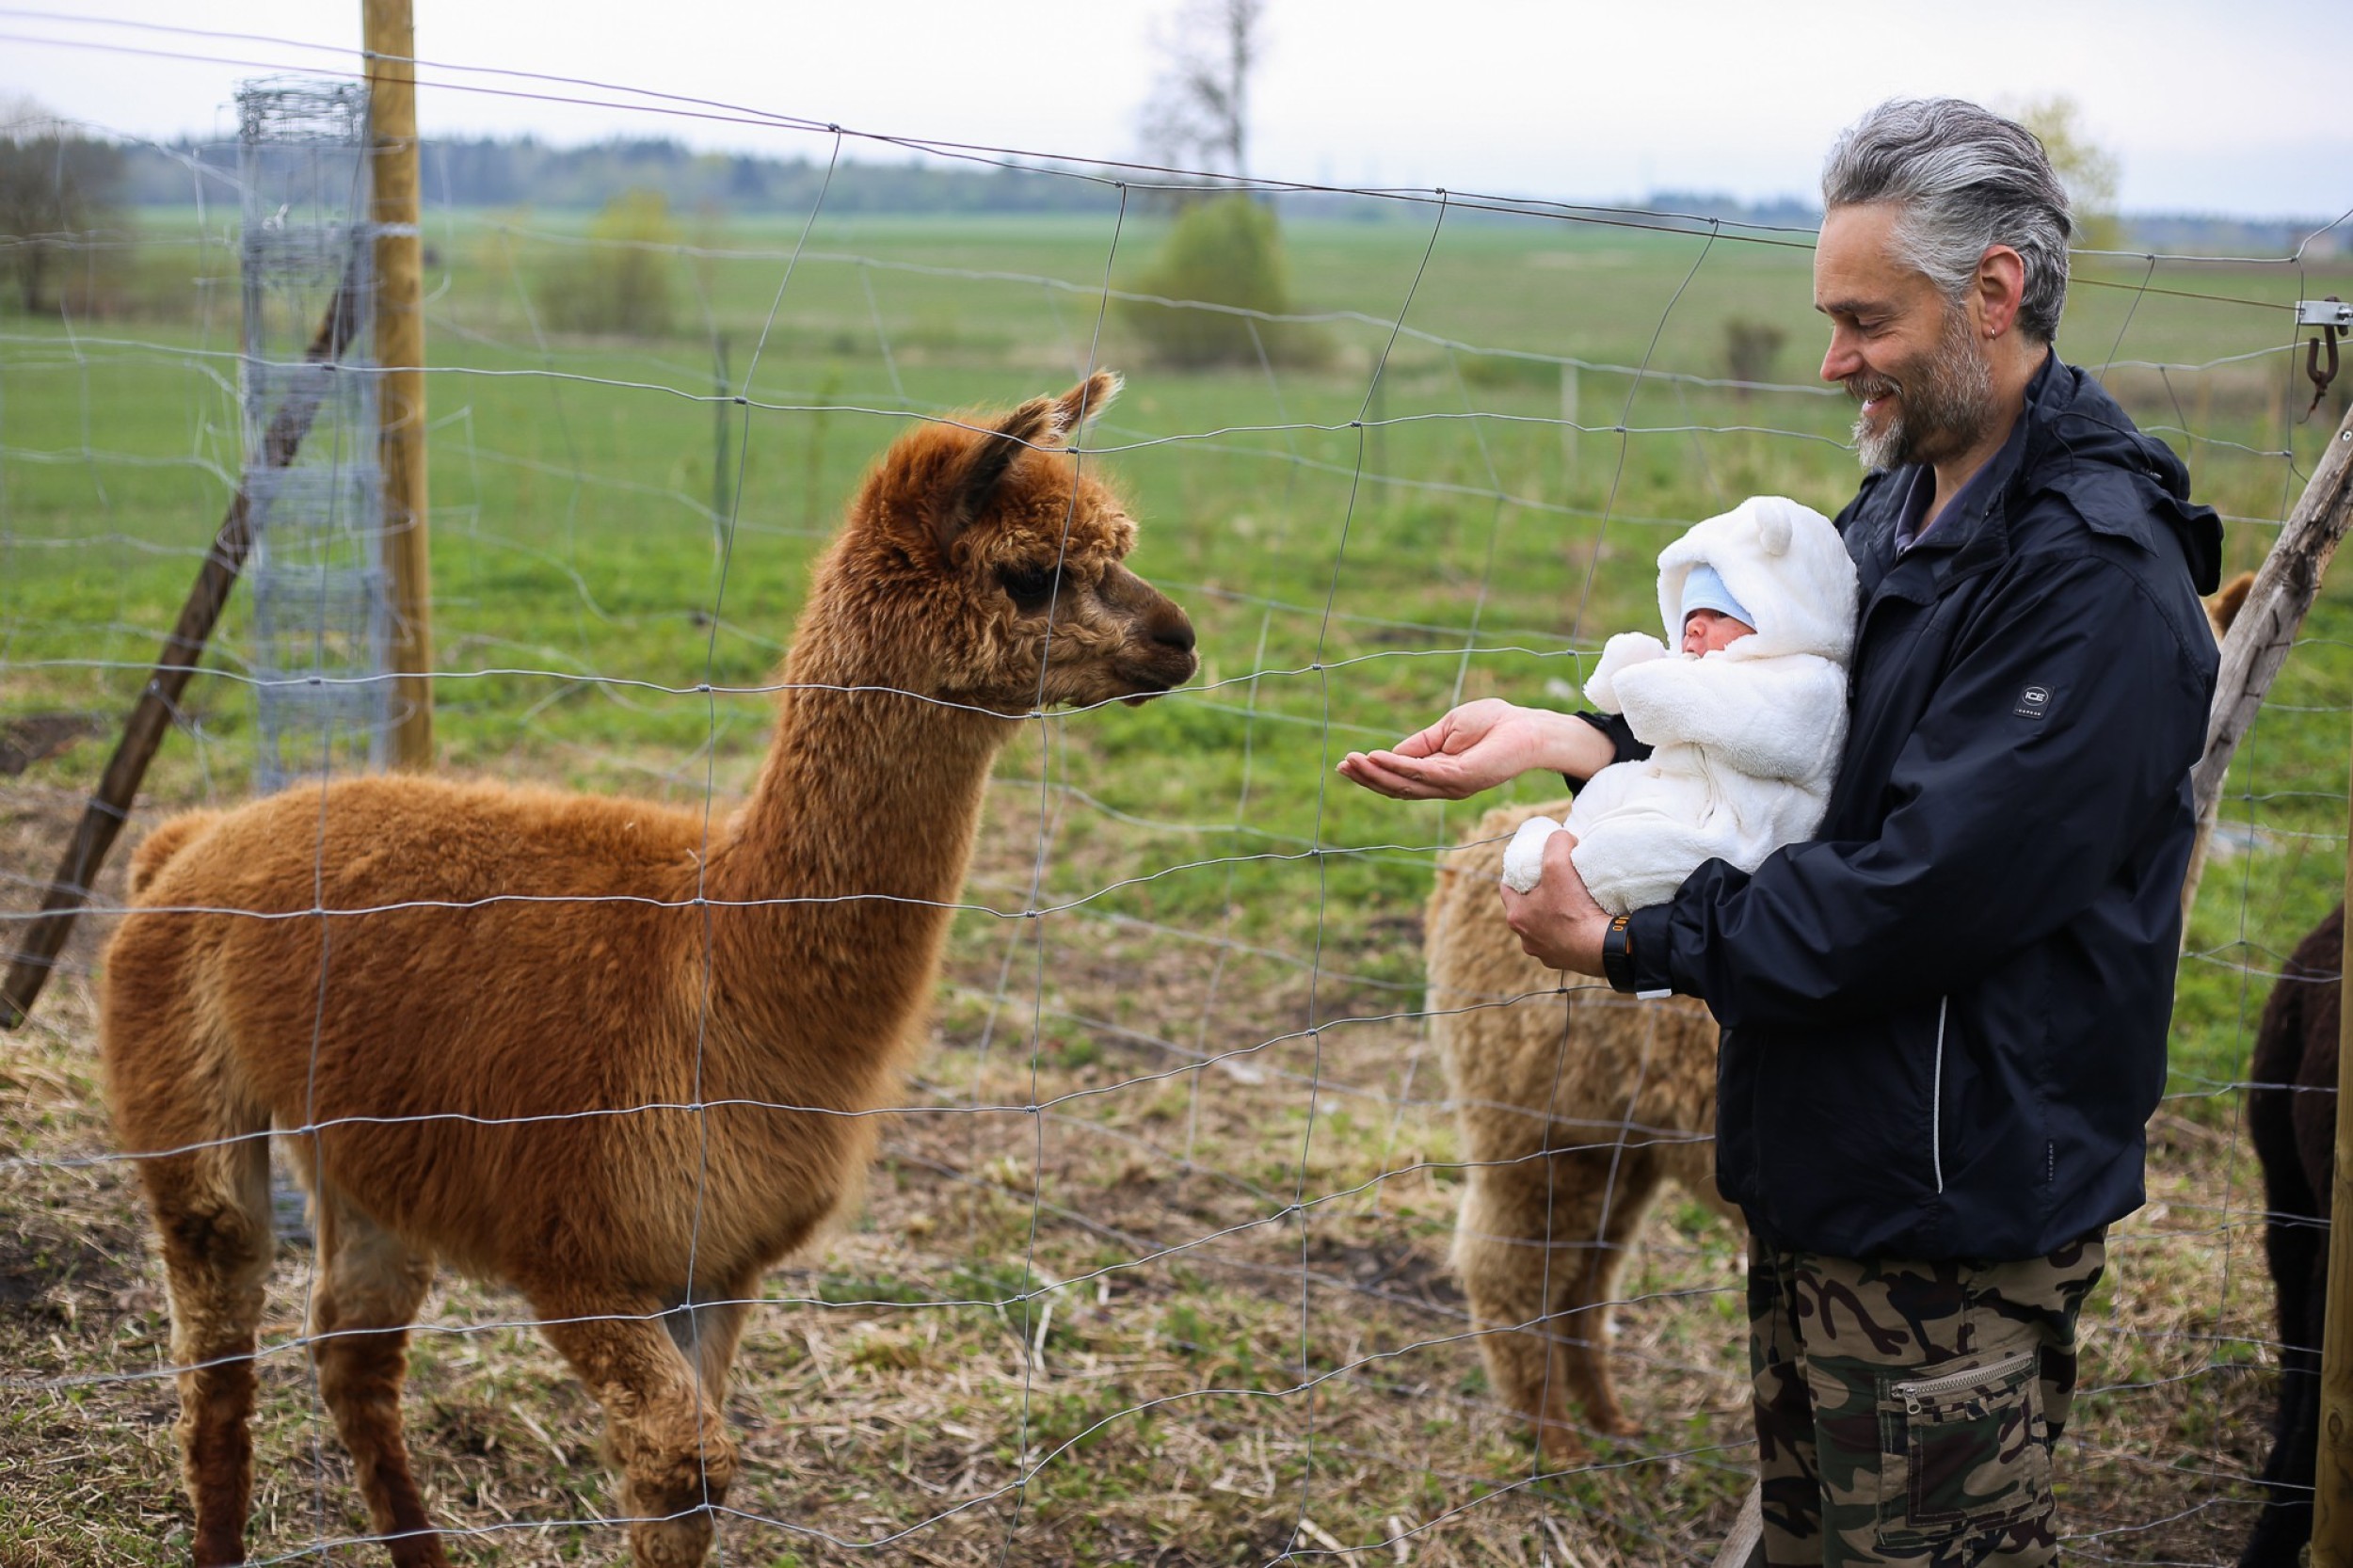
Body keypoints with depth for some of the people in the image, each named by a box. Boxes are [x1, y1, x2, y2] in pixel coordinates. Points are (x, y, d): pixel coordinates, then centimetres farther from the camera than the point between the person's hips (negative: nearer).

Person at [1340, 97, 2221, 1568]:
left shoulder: (2100, 576, -22)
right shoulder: (1901, 502, 10)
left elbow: (1916, 895, -27)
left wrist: (1631, 941, -20)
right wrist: (1565, 736, -4)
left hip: (1956, 1203, -9)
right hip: (1820, 1167, 9)